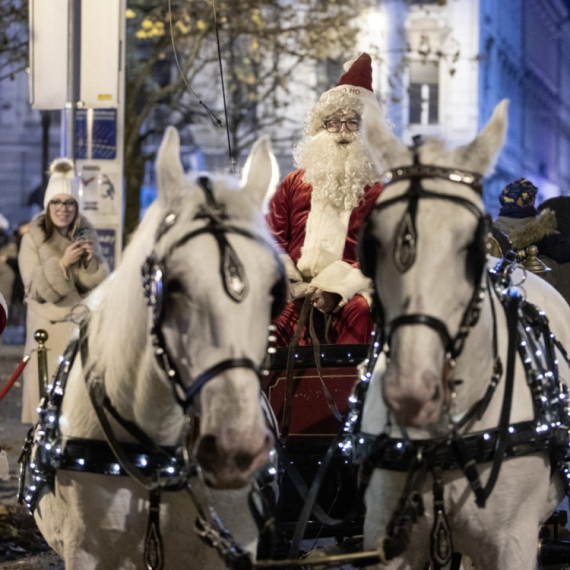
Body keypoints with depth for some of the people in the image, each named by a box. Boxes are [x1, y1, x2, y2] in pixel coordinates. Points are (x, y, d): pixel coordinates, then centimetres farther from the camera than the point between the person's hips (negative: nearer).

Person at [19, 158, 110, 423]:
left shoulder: (87, 234, 3)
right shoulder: (33, 238, -6)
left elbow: (99, 284, 3)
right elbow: (35, 288, -11)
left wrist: (91, 261, -17)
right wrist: (62, 263, -23)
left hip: (82, 323, 2)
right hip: (47, 326, -2)